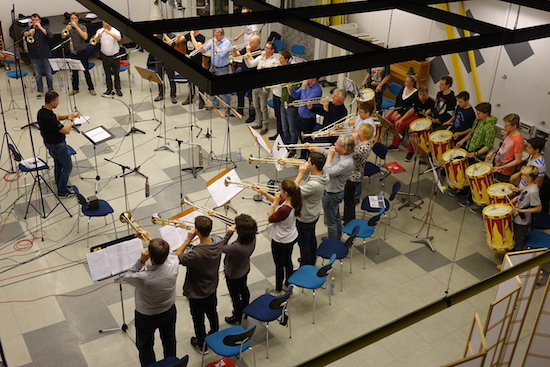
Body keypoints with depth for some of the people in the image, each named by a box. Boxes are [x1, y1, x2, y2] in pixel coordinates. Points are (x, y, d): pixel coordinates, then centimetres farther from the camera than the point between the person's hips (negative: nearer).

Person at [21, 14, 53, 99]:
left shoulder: (44, 28, 0)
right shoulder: (29, 29, 2)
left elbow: (51, 36, -19)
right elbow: (22, 34, -18)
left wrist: (40, 27, -24)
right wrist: (29, 32, -39)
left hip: (45, 56, -1)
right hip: (34, 57, 1)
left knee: (49, 74, 5)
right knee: (38, 75, 8)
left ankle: (51, 90, 20)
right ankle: (40, 91, 20)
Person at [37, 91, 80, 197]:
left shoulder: (42, 112, -6)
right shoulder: (48, 118, -36)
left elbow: (56, 117, 12)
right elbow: (66, 131, -32)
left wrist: (69, 115, -1)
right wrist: (70, 119, -16)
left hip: (49, 143, 9)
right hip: (57, 145, -9)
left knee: (58, 164, 24)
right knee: (67, 166, 6)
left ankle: (60, 186, 39)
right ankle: (62, 191, 16)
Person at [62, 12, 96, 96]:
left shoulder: (82, 27, -5)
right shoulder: (69, 27, 3)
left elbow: (85, 37, -23)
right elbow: (63, 37, -10)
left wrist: (76, 26, -26)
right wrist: (66, 29, -28)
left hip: (82, 52, -3)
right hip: (73, 52, 3)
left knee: (86, 71, -1)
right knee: (74, 72, 10)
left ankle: (91, 88, 9)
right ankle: (75, 89, 20)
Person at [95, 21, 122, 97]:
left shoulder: (115, 31, -10)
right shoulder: (100, 31, 0)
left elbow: (119, 38, -31)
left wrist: (109, 32, -36)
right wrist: (98, 36, -33)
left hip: (115, 56, -3)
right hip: (105, 56, 3)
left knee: (116, 73, 6)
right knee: (107, 73, 12)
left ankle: (118, 89, 17)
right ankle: (109, 89, 22)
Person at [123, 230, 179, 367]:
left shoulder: (143, 277, -42)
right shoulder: (173, 264, -32)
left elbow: (127, 277, -18)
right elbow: (165, 252, -7)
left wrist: (141, 261, -27)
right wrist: (149, 237, -2)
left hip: (146, 316, -4)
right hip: (169, 311, 4)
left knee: (145, 347, 24)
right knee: (169, 341, 30)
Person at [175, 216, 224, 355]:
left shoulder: (196, 255, -42)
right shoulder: (219, 242, -23)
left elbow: (177, 258, -24)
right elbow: (209, 237, 2)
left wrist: (188, 240, -27)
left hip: (197, 294, -6)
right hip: (212, 289, 6)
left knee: (198, 320, 21)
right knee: (212, 314, 30)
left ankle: (201, 345, 44)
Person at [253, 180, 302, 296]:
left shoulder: (284, 209, -39)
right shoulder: (293, 201, -13)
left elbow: (270, 219, -22)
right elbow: (276, 201, 5)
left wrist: (275, 202, -24)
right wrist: (263, 192, -1)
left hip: (281, 242, -8)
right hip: (292, 238, 8)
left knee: (279, 266, 14)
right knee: (288, 261, 26)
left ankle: (278, 291, 35)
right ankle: (287, 285, 48)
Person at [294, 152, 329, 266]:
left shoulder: (314, 185, -41)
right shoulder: (322, 174, -13)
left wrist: (300, 174, -32)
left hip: (305, 219, -9)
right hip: (314, 215, 9)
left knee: (303, 243, 12)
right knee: (311, 238, 29)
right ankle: (311, 262, 51)